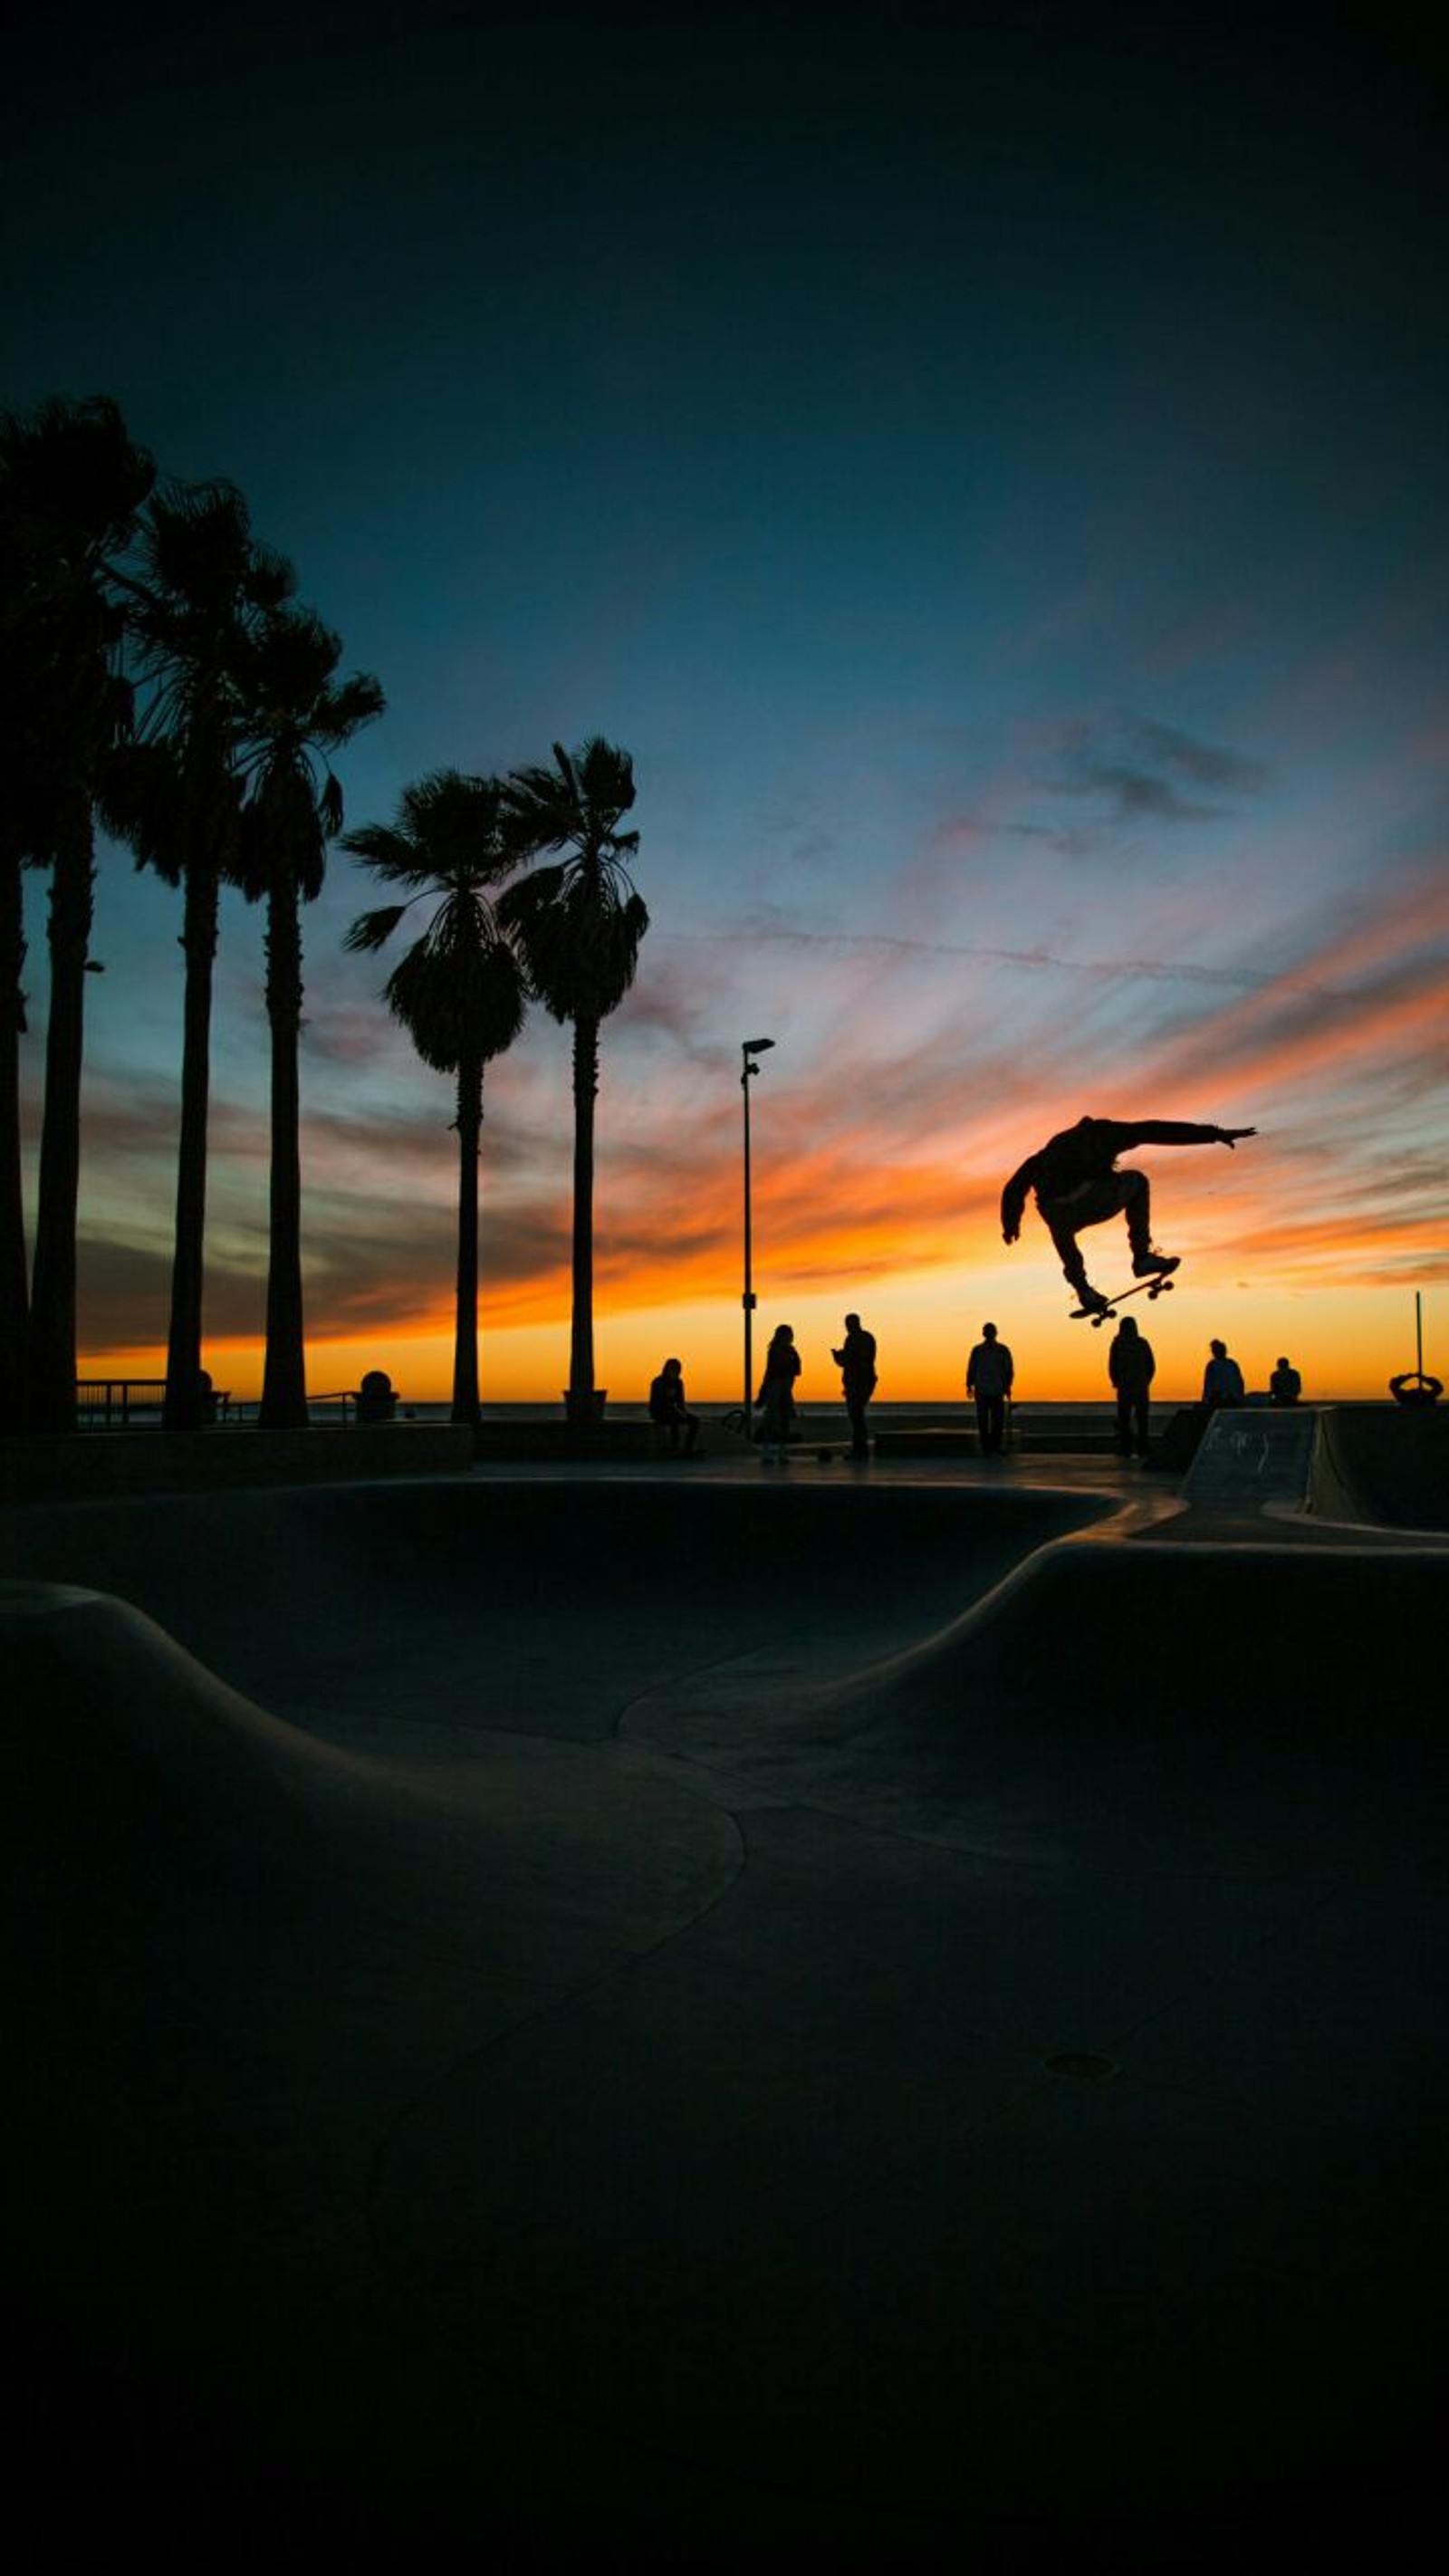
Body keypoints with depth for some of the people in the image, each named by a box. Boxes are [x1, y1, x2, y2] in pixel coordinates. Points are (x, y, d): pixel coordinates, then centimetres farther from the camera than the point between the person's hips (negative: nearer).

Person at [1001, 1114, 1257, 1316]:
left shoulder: (1050, 1149, 36)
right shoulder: (1103, 1132, 29)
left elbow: (1013, 1189, 36)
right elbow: (1159, 1131, 23)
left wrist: (1010, 1224, 51)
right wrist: (1214, 1134, 23)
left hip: (1057, 1214, 3)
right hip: (1095, 1200, -3)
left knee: (1062, 1228, 39)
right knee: (1137, 1181, 29)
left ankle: (1083, 1289, 26)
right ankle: (1142, 1257, 23)